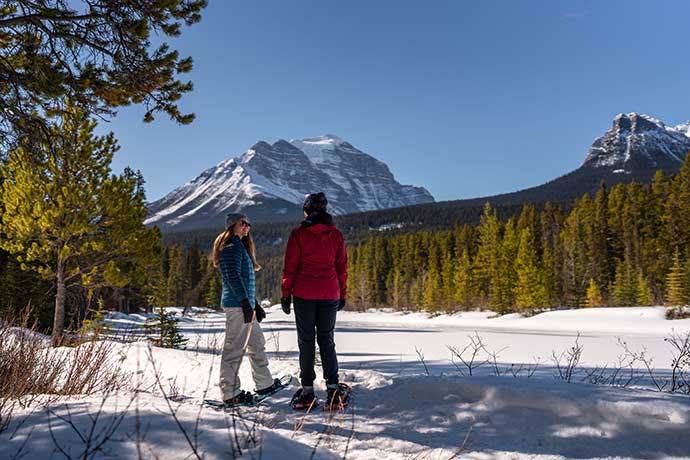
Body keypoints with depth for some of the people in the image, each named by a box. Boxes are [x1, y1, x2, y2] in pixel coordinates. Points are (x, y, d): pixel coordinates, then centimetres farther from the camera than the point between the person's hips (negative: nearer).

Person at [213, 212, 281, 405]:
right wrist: (245, 302, -26)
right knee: (235, 347, -6)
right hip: (237, 305, -11)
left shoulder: (240, 246, 21)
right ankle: (230, 393, 1)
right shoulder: (231, 246, -10)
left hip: (245, 304, 11)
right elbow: (233, 276, -21)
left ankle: (265, 383, 28)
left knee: (257, 343, 17)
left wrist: (255, 305, 25)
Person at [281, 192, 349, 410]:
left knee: (306, 341, 6)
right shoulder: (336, 234, 4)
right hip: (330, 295, 3)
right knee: (326, 340, 11)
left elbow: (290, 267, -4)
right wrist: (342, 294, 15)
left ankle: (307, 391, 10)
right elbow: (342, 266, 7)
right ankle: (334, 390, 6)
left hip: (304, 294, -2)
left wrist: (286, 294, 3)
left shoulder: (298, 234, -4)